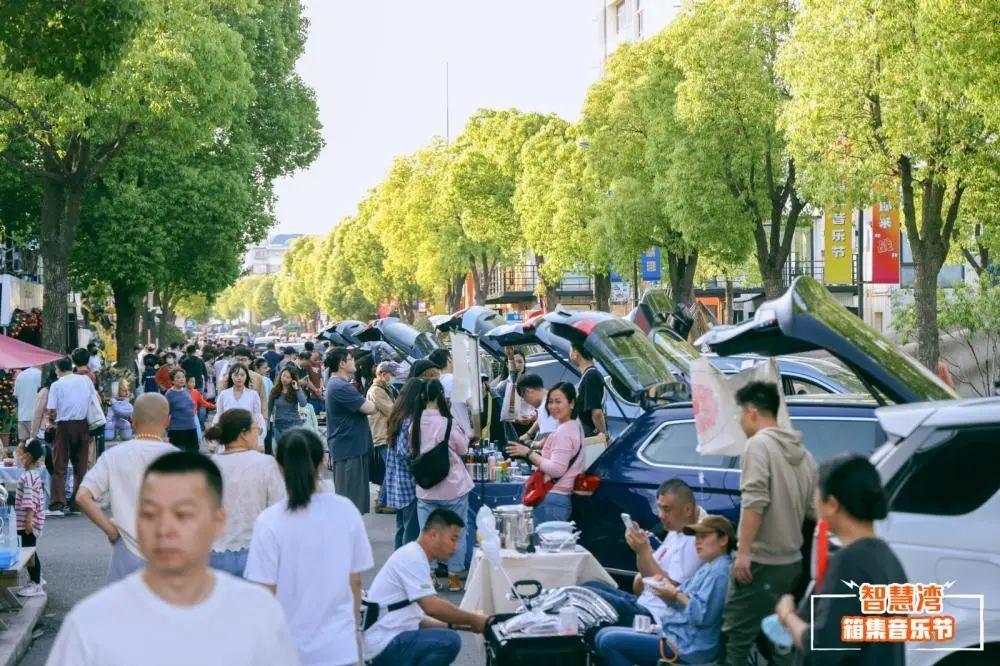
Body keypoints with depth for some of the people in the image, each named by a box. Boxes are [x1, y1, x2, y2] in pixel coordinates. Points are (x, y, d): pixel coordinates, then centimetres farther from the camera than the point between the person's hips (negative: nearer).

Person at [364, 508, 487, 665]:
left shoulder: (414, 556, 18)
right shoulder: (412, 557, -14)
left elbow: (416, 619, 20)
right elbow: (432, 607, -23)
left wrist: (453, 624, 9)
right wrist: (473, 620, -12)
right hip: (383, 645, -11)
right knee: (449, 641, -23)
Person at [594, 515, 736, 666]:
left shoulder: (720, 571, -13)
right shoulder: (707, 568, 20)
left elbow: (703, 615, -24)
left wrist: (676, 594, -13)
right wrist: (666, 594, -2)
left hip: (686, 647, -11)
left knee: (610, 641, -16)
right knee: (604, 635, 7)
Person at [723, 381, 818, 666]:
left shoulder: (758, 444, -9)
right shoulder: (802, 453, 13)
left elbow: (754, 501, -20)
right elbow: (813, 509, 11)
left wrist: (744, 551, -19)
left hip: (760, 561, -8)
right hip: (791, 561, 8)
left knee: (737, 639, -6)